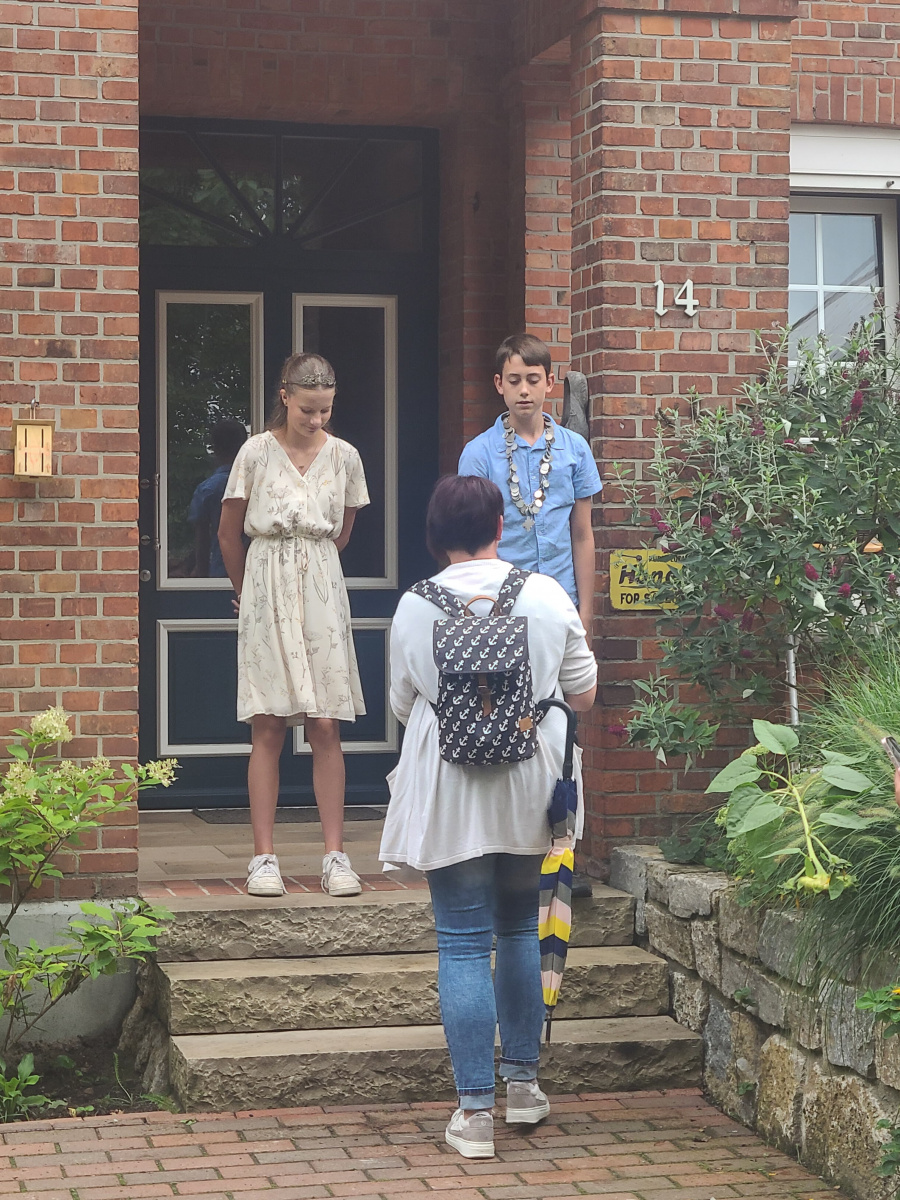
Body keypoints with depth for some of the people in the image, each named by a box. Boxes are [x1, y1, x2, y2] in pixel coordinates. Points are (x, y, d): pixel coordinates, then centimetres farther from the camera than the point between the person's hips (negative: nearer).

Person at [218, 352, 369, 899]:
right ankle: (264, 857, -1)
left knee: (326, 726, -2)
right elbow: (230, 534, 8)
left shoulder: (344, 456, 5)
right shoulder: (257, 452, -2)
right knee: (268, 727, -3)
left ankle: (335, 854, 1)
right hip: (266, 593, -2)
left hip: (322, 592, 2)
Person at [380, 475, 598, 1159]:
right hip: (530, 791, 2)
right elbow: (584, 696, 5)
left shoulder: (415, 606, -5)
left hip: (450, 794, -2)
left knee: (464, 943, 2)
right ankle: (523, 1081, 26)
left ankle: (476, 1111, 1)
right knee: (521, 928, 19)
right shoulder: (547, 595, -3)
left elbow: (402, 705, 5)